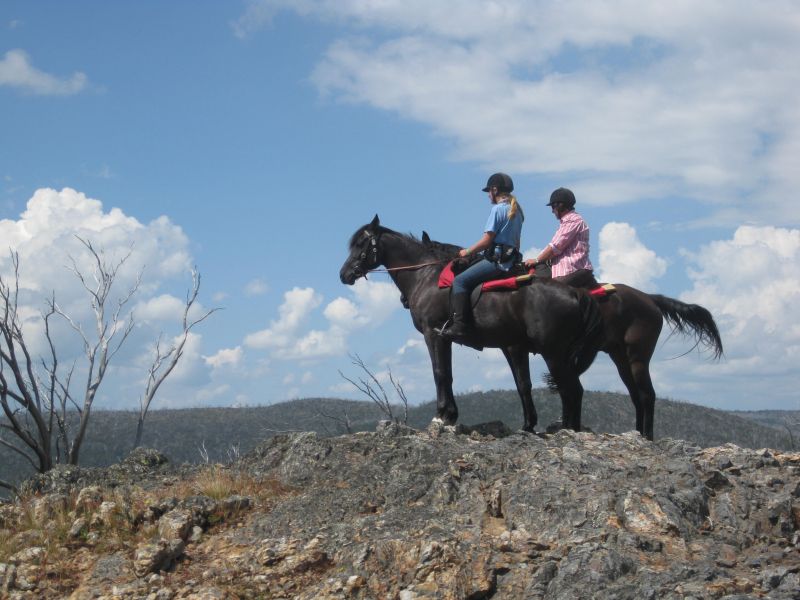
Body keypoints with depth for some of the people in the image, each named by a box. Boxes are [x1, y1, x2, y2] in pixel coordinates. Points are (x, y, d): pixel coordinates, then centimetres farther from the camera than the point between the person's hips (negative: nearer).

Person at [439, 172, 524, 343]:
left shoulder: (497, 209, -9)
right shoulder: (516, 211, 19)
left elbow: (487, 239, -13)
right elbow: (516, 241, 22)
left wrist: (467, 252, -1)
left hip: (497, 260, -10)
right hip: (512, 260, 10)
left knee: (460, 281, -12)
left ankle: (460, 326, -22)